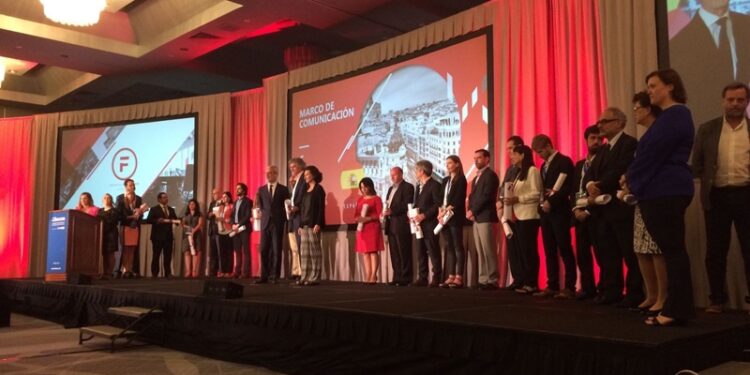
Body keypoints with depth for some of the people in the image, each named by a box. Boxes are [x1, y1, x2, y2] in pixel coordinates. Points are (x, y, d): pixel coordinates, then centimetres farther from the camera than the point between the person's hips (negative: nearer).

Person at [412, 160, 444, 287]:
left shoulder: (435, 185, -8)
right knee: (421, 252, 9)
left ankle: (436, 278, 1)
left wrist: (424, 215, -18)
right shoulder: (418, 186, 20)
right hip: (419, 224, 8)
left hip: (430, 224, -8)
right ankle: (422, 278, 13)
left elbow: (438, 205, -14)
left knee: (433, 252, -4)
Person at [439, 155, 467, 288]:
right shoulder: (445, 180, 19)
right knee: (449, 248, 5)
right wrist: (440, 212, -2)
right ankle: (451, 277, 6)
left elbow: (458, 200, -10)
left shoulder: (461, 179, -2)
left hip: (455, 217, -7)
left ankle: (459, 277, -8)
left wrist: (447, 211, -14)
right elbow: (442, 198, 14)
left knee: (458, 247, -6)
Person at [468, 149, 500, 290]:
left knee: (488, 251, -9)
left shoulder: (490, 175, -5)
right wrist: (470, 212, 3)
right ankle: (483, 280, 9)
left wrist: (472, 211, -12)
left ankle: (492, 281, -6)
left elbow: (486, 196, -15)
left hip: (486, 218, -8)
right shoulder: (476, 178, 23)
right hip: (476, 219, 9)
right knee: (480, 252, 7)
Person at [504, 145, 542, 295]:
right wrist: (511, 196, 5)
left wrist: (517, 199, -17)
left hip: (529, 216, -9)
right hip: (519, 216, 9)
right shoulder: (519, 173, 21)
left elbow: (537, 193, -14)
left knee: (529, 250, -8)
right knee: (522, 250, 7)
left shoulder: (532, 170, -5)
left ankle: (532, 284, -5)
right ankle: (525, 281, 10)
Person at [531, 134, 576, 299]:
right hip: (546, 212, 8)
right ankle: (552, 286, 11)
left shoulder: (564, 161, -6)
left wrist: (551, 202, -16)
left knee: (565, 250, -6)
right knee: (549, 251, 7)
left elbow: (567, 187, -15)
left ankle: (569, 287, -2)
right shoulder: (544, 165, 19)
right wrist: (543, 203, 3)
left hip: (559, 211, -8)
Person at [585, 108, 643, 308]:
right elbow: (591, 173, 10)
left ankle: (635, 294, 3)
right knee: (607, 253, 9)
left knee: (630, 254, -3)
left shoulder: (630, 143, -7)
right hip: (604, 209, 8)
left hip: (622, 207, -8)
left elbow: (620, 171, -19)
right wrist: (591, 185, -10)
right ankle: (611, 291, 15)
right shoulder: (603, 149, 20)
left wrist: (599, 188, -15)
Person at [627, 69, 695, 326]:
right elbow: (653, 153, 18)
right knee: (672, 249, 10)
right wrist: (634, 179, 9)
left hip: (666, 192, -10)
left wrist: (632, 179, -5)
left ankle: (677, 310, -1)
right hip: (664, 191, 10)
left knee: (672, 250, -7)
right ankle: (677, 307, 16)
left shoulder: (675, 115, -12)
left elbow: (653, 153, -16)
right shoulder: (669, 116, 20)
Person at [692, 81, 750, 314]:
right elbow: (696, 164, 9)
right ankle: (717, 299, 15)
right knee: (715, 251, 5)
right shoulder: (707, 129, 7)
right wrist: (707, 181, 1)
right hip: (717, 196, 1)